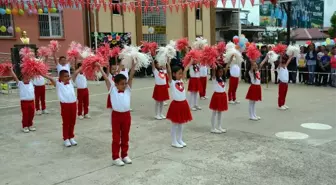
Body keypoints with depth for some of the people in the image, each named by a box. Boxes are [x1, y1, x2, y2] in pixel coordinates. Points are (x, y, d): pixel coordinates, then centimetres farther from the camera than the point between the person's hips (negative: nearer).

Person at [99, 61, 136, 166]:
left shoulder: (127, 89, 3)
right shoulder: (112, 90, -4)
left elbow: (131, 76, -3)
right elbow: (106, 78, -5)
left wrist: (133, 65, -9)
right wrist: (100, 67, -7)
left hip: (126, 115, 3)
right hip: (116, 115, -3)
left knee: (125, 137, 15)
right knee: (116, 137, 7)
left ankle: (124, 155, 29)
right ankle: (115, 157, 16)